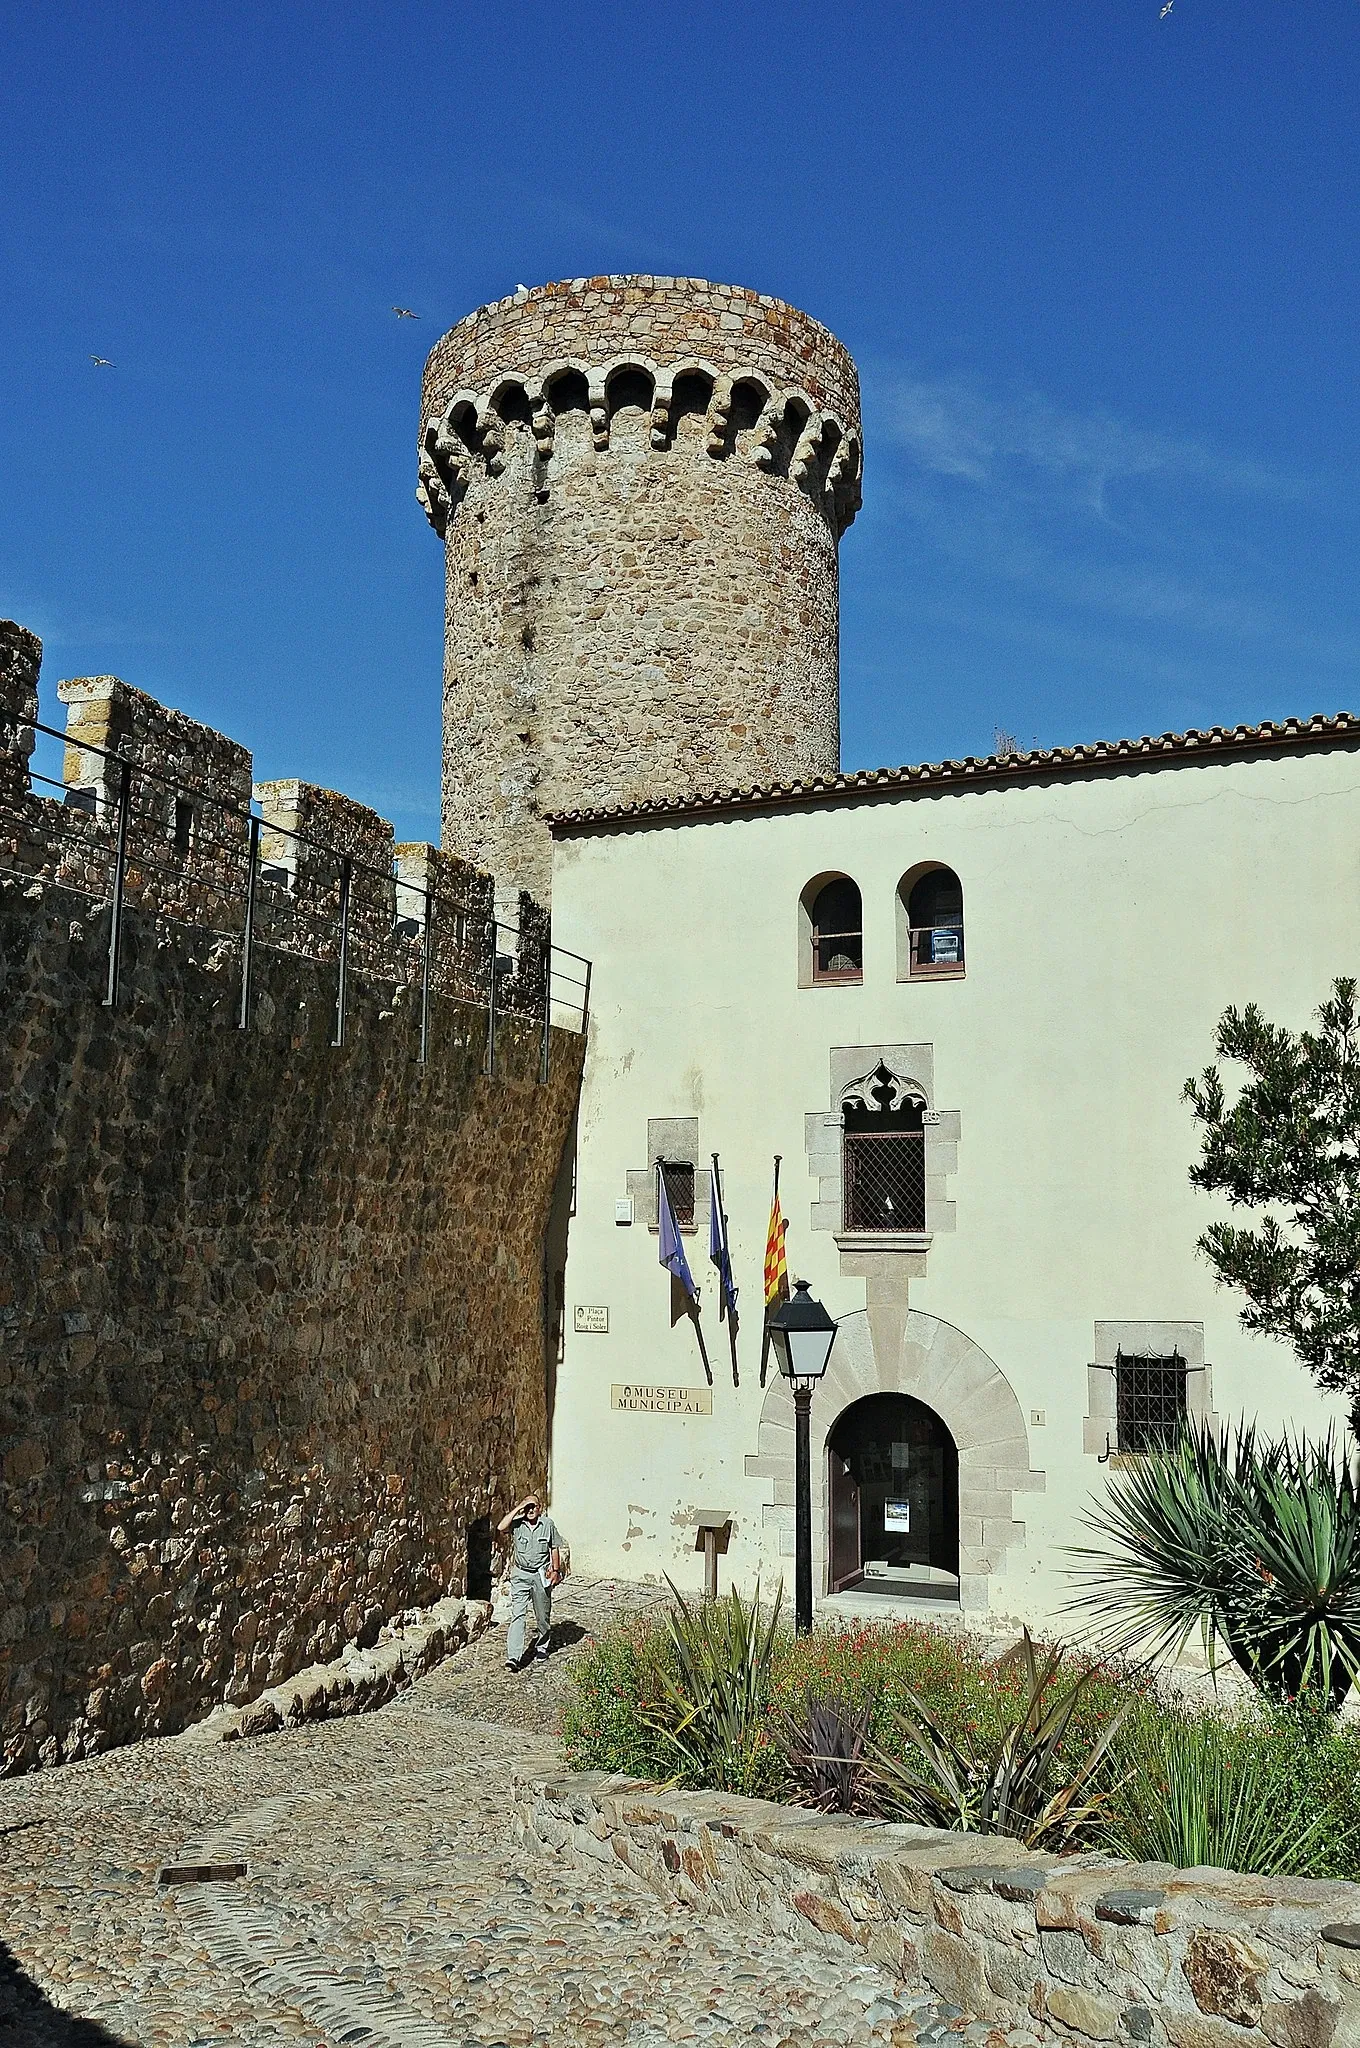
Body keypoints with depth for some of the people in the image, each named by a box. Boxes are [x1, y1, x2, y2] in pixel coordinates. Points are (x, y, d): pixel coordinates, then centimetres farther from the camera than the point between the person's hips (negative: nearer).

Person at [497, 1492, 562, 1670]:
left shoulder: (548, 1524, -1)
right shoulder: (517, 1524, -6)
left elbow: (554, 1548, 7)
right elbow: (501, 1528, -25)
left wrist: (556, 1570, 4)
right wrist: (517, 1509, -20)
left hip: (541, 1575, 1)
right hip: (520, 1575, -1)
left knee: (543, 1615, 13)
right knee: (517, 1615, -9)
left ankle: (542, 1646, 36)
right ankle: (513, 1657, -12)